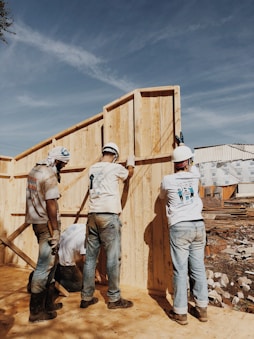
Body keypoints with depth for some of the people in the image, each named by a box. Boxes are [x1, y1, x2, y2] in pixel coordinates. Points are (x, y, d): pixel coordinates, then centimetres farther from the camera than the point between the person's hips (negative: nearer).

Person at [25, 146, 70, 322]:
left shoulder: (35, 170, 11)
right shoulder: (50, 175, -17)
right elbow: (51, 204, -20)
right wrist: (55, 231, -17)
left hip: (37, 222, 10)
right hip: (47, 224, -10)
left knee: (50, 262, 18)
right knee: (45, 266, 0)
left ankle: (48, 303, 31)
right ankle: (37, 312, 11)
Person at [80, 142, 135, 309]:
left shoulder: (92, 168, 13)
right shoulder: (116, 167, -1)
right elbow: (129, 175, 20)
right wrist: (131, 163, 39)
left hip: (93, 215, 6)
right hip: (109, 216, -6)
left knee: (90, 257, 10)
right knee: (113, 257, 2)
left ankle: (86, 297, 19)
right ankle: (114, 298, 11)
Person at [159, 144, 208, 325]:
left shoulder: (168, 180, -3)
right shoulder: (195, 176, 5)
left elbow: (162, 196, 16)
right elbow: (192, 167, 30)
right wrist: (184, 150, 42)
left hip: (179, 227, -4)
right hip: (198, 224, 4)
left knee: (180, 270, 1)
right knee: (198, 268, 11)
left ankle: (180, 312, 9)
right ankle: (202, 308, 22)